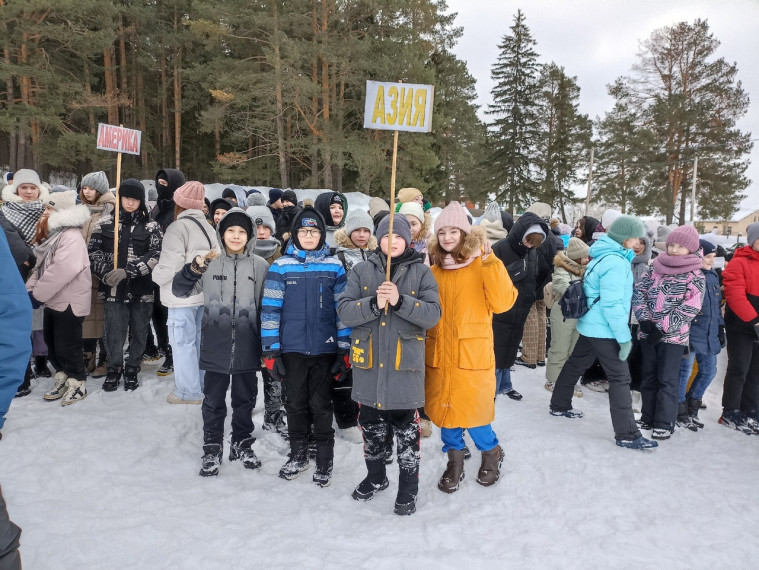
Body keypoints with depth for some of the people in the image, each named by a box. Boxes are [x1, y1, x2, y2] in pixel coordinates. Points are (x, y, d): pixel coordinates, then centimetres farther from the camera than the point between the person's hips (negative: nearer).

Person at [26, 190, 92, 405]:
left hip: (69, 301, -10)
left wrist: (36, 295, -22)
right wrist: (29, 288, -2)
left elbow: (63, 270, -29)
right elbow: (41, 266, 14)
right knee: (52, 343, 17)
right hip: (53, 300, 10)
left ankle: (77, 384, 15)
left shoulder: (71, 236, -19)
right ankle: (62, 378, 31)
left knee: (67, 345, 0)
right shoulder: (52, 234, 14)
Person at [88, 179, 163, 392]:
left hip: (141, 289, 0)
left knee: (139, 331, 8)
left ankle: (132, 369, 25)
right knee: (114, 331, 1)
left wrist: (127, 271, -19)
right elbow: (93, 251, 4)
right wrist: (105, 273, -14)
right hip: (114, 288, 0)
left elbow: (156, 256, -9)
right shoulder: (105, 223, 7)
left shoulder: (151, 226, 2)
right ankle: (114, 368, 22)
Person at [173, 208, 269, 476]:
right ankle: (212, 450, 24)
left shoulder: (260, 265, 2)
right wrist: (194, 268, -16)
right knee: (213, 401, 9)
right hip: (216, 346, 0)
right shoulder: (209, 263, 0)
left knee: (245, 399, 13)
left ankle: (242, 444, 31)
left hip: (247, 347, 1)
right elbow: (179, 290, 1)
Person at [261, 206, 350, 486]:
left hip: (325, 348, 0)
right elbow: (270, 310, -1)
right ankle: (298, 455, 32)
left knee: (321, 404, 8)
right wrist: (271, 351, -4)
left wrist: (344, 350, -1)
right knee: (296, 403, 13)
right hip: (292, 348, 1)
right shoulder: (281, 266, -1)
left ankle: (324, 461, 23)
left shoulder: (334, 266, 1)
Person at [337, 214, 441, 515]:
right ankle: (375, 477, 38)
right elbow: (344, 310, -5)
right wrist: (374, 303, -22)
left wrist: (400, 301, -23)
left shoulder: (421, 272, 1)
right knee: (370, 423, 16)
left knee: (405, 427, 5)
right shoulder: (361, 271, 5)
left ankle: (408, 488, 23)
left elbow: (432, 314, -9)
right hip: (368, 361, 3)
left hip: (404, 363, -2)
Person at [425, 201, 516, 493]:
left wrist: (490, 261, -21)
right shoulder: (434, 270, 9)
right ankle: (455, 458, 34)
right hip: (439, 354, 4)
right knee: (444, 409, 12)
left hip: (472, 355, -4)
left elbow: (503, 302, -18)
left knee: (472, 410, 3)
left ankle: (491, 452, 32)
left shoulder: (482, 264, -4)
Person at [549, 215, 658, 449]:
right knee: (620, 377, -5)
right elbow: (612, 304, -24)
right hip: (604, 330, -10)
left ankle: (559, 406, 35)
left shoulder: (604, 256, 10)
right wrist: (624, 336, -21)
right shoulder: (615, 262, -21)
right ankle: (627, 434, 0)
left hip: (590, 325, 10)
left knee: (575, 365, 20)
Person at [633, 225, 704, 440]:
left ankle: (664, 424, 11)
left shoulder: (695, 275, -5)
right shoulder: (655, 267, 6)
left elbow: (690, 308, -12)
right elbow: (639, 293, 2)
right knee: (648, 376, 12)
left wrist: (662, 328, -17)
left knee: (667, 380, 0)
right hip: (647, 332, 4)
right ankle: (648, 418, 25)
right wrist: (645, 320, -12)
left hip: (674, 335, -4)